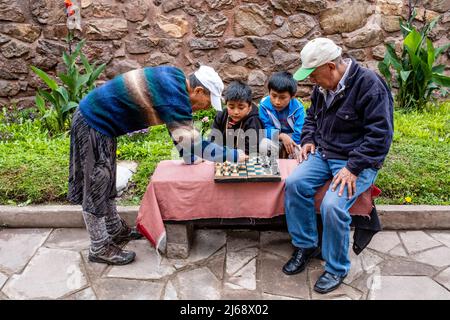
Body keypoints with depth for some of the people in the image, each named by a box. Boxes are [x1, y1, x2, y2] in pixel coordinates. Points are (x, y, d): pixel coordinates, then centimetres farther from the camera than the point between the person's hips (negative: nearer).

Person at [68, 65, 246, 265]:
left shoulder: (175, 78, 2)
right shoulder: (174, 97, -27)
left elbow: (178, 127, 13)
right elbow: (193, 144, -26)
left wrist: (188, 157, 16)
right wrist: (236, 155, -17)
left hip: (96, 118, 10)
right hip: (93, 124, -10)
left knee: (105, 183, 20)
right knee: (96, 189, 1)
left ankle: (115, 231, 35)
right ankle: (99, 249, 14)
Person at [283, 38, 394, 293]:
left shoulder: (370, 85, -18)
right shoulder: (323, 86, 6)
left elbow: (380, 135, -21)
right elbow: (312, 116, 24)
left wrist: (353, 168, -25)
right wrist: (309, 140, 4)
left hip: (358, 161, -7)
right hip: (324, 153, 7)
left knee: (332, 206, -27)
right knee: (294, 184, -16)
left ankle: (337, 268, -1)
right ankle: (306, 246, 4)